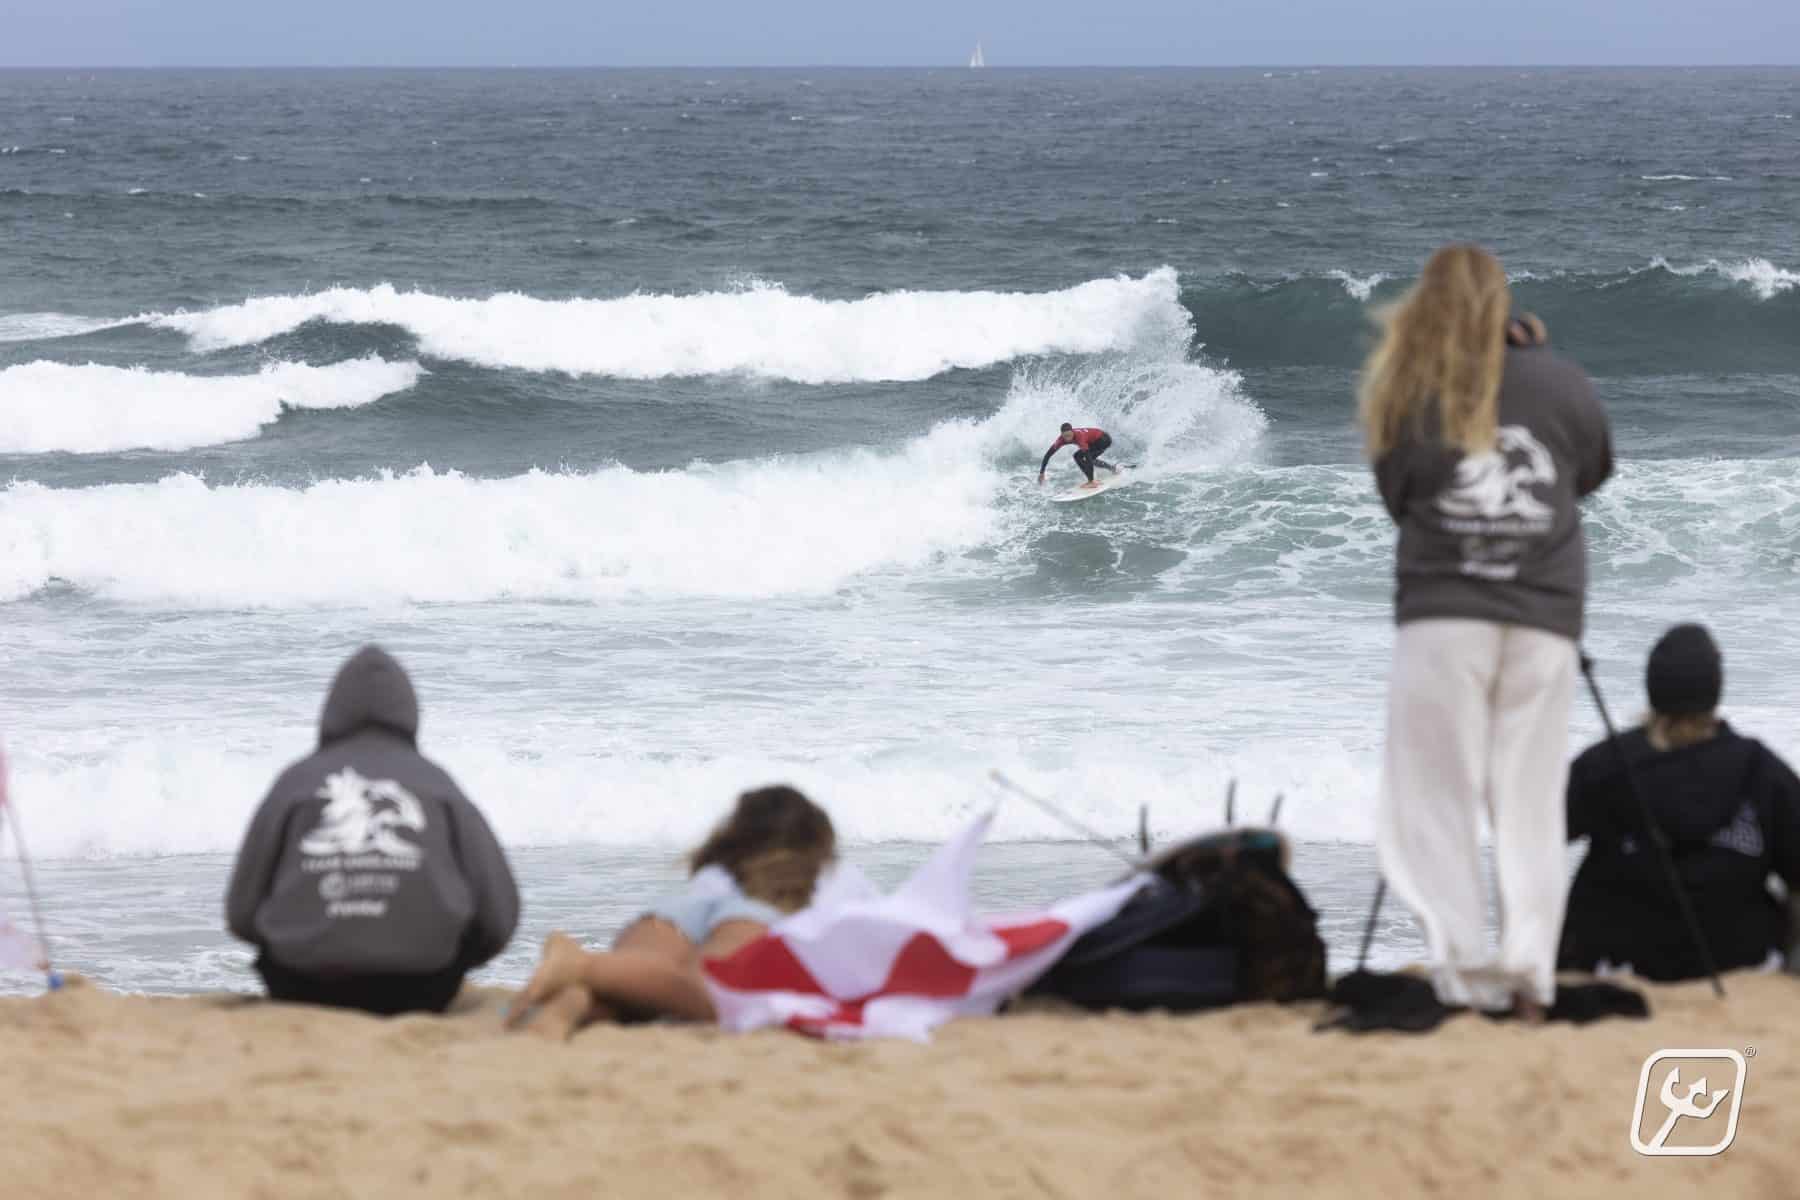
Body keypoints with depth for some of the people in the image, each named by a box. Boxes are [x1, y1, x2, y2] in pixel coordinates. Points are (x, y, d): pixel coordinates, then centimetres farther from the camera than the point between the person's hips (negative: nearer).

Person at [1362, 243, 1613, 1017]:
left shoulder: (1407, 396, -1)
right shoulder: (1559, 384, 3)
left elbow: (1396, 497, 8)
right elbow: (1595, 472, 19)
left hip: (1442, 614, -2)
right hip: (1544, 618, 2)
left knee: (1438, 800, 3)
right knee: (1530, 804, 6)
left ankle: (1466, 970, -6)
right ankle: (1531, 974, -2)